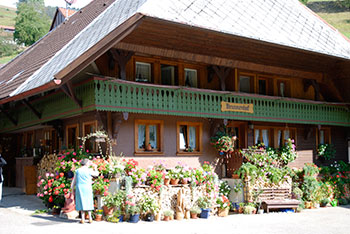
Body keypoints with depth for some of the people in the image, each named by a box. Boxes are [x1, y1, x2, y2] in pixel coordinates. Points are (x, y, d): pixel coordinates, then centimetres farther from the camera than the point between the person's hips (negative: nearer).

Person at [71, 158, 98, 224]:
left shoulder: (77, 171, 5)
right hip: (87, 189, -1)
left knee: (82, 203, 4)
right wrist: (95, 167, 27)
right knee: (88, 203, 7)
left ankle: (83, 219, 0)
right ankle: (90, 218, 6)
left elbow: (74, 181, 6)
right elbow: (96, 174, 15)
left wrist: (72, 189, 11)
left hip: (79, 188, 1)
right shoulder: (89, 170, -2)